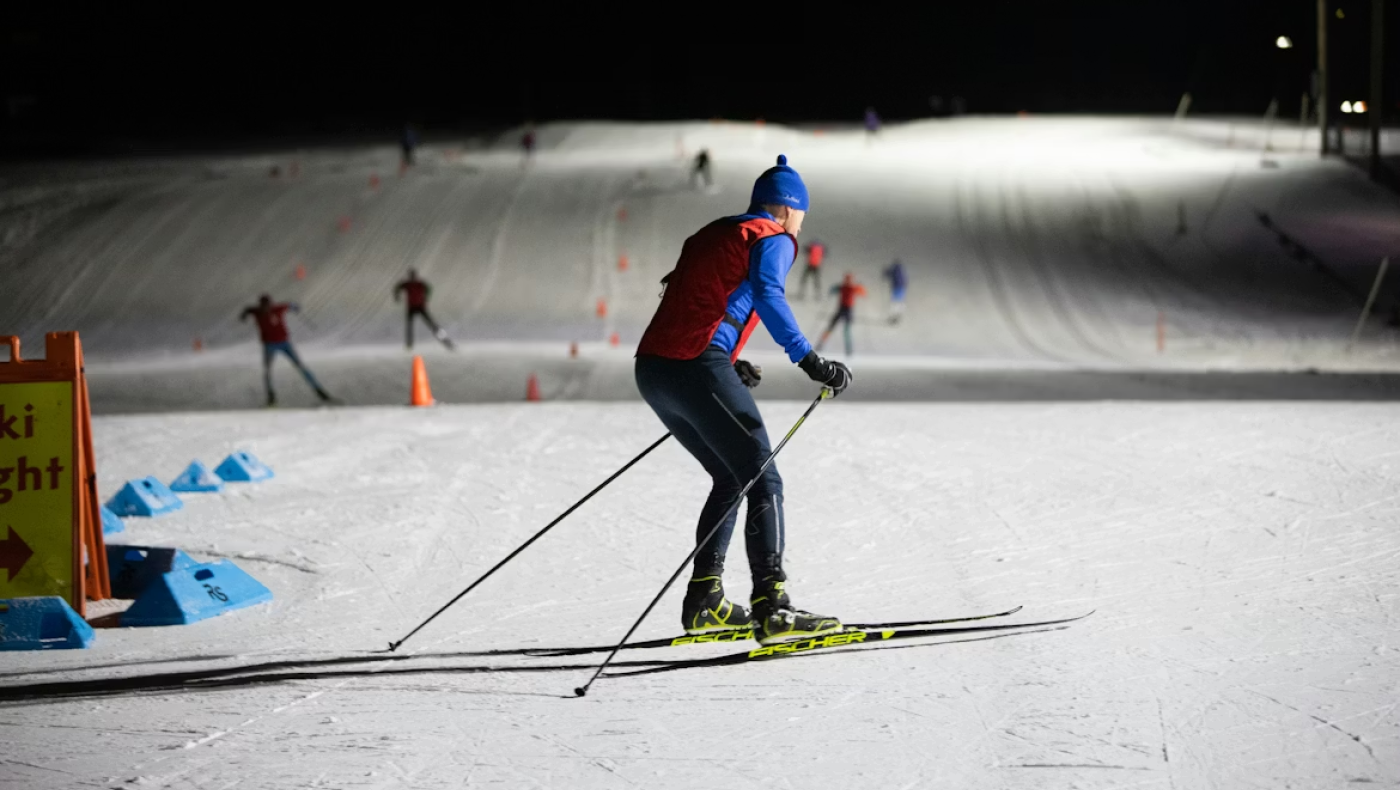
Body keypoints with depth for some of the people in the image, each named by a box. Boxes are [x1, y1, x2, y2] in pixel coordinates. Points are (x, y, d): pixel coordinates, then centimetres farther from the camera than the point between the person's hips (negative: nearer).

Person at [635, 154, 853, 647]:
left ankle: (704, 600, 19)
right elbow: (766, 294, -19)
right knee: (764, 484, -5)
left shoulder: (712, 234, 26)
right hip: (697, 370, -8)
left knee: (731, 478, 22)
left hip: (652, 370, 8)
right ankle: (771, 609, -17)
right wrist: (809, 361, -24)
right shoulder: (773, 239, 1)